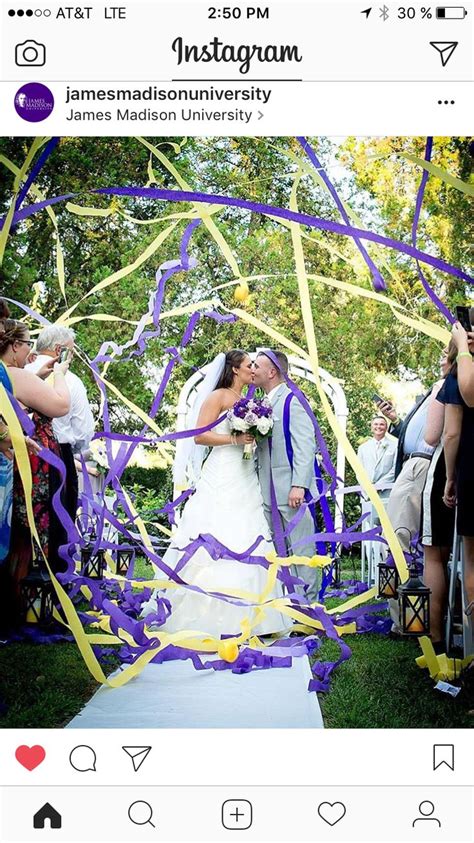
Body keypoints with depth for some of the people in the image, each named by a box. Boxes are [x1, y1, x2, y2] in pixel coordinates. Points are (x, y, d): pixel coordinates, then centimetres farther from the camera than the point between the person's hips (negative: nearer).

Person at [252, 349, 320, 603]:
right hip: (269, 494, 9)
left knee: (302, 551, -3)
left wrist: (299, 485, -22)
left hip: (292, 491, -9)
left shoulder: (292, 400, -8)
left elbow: (305, 445, -15)